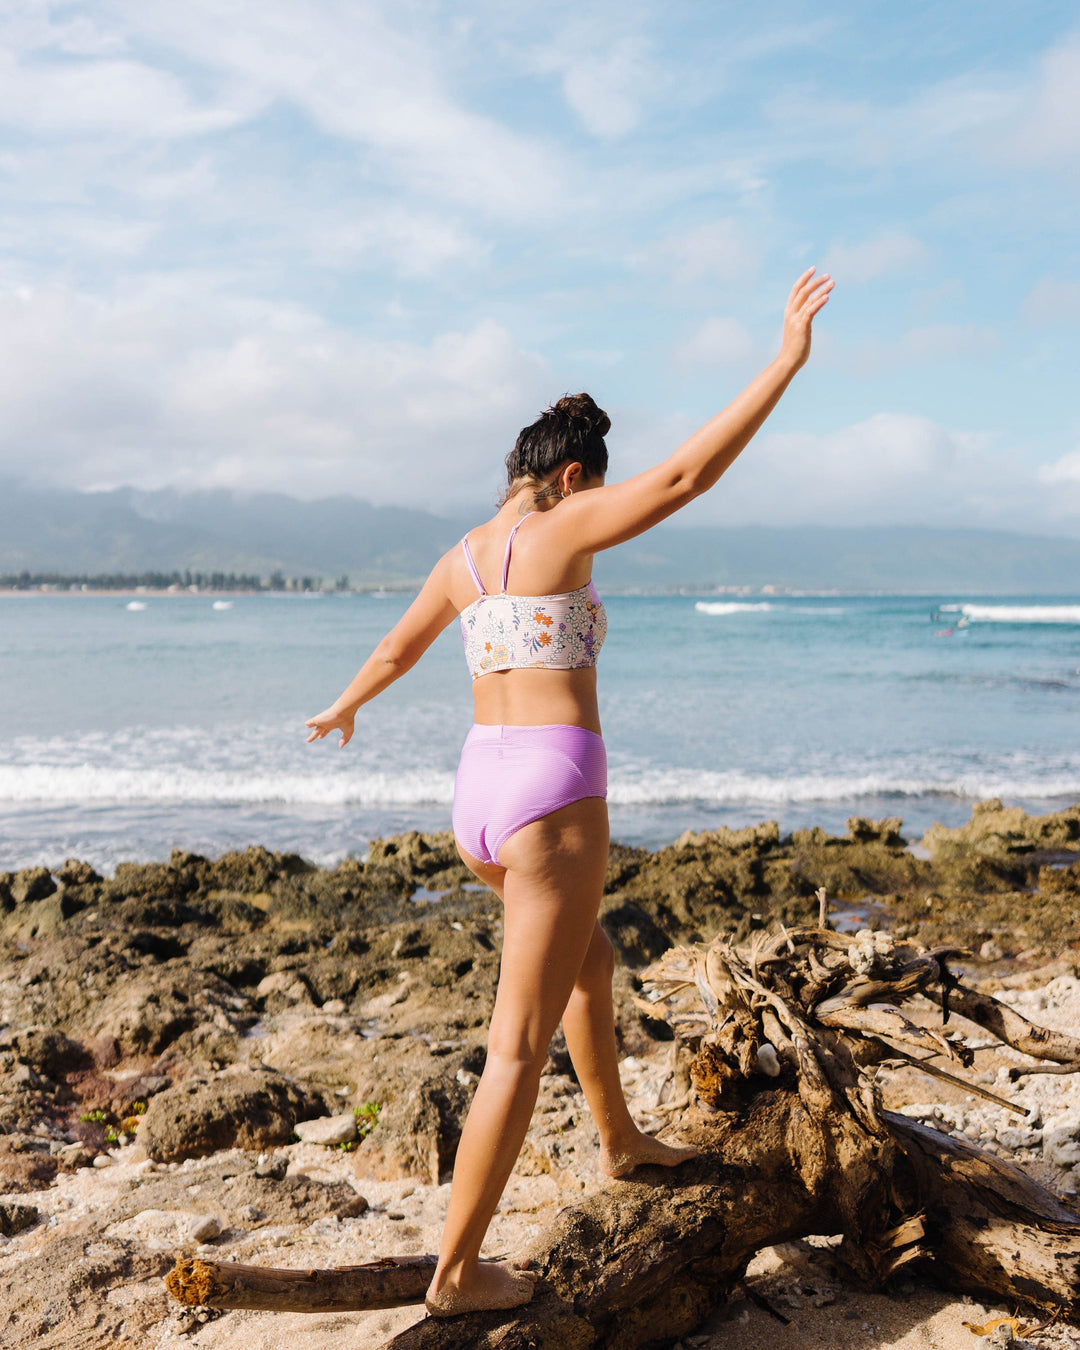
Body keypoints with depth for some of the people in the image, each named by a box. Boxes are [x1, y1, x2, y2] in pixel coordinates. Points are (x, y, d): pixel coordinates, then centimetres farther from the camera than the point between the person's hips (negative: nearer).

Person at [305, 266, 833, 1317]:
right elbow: (686, 475, -14)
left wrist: (344, 707, 51)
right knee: (520, 1045, -1)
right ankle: (457, 1273, 6)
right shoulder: (560, 528, -5)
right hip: (553, 792, -8)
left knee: (589, 958, 30)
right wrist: (785, 364, -10)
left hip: (477, 790, 9)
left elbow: (395, 651, 30)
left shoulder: (459, 559, 16)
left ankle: (620, 1142, 47)